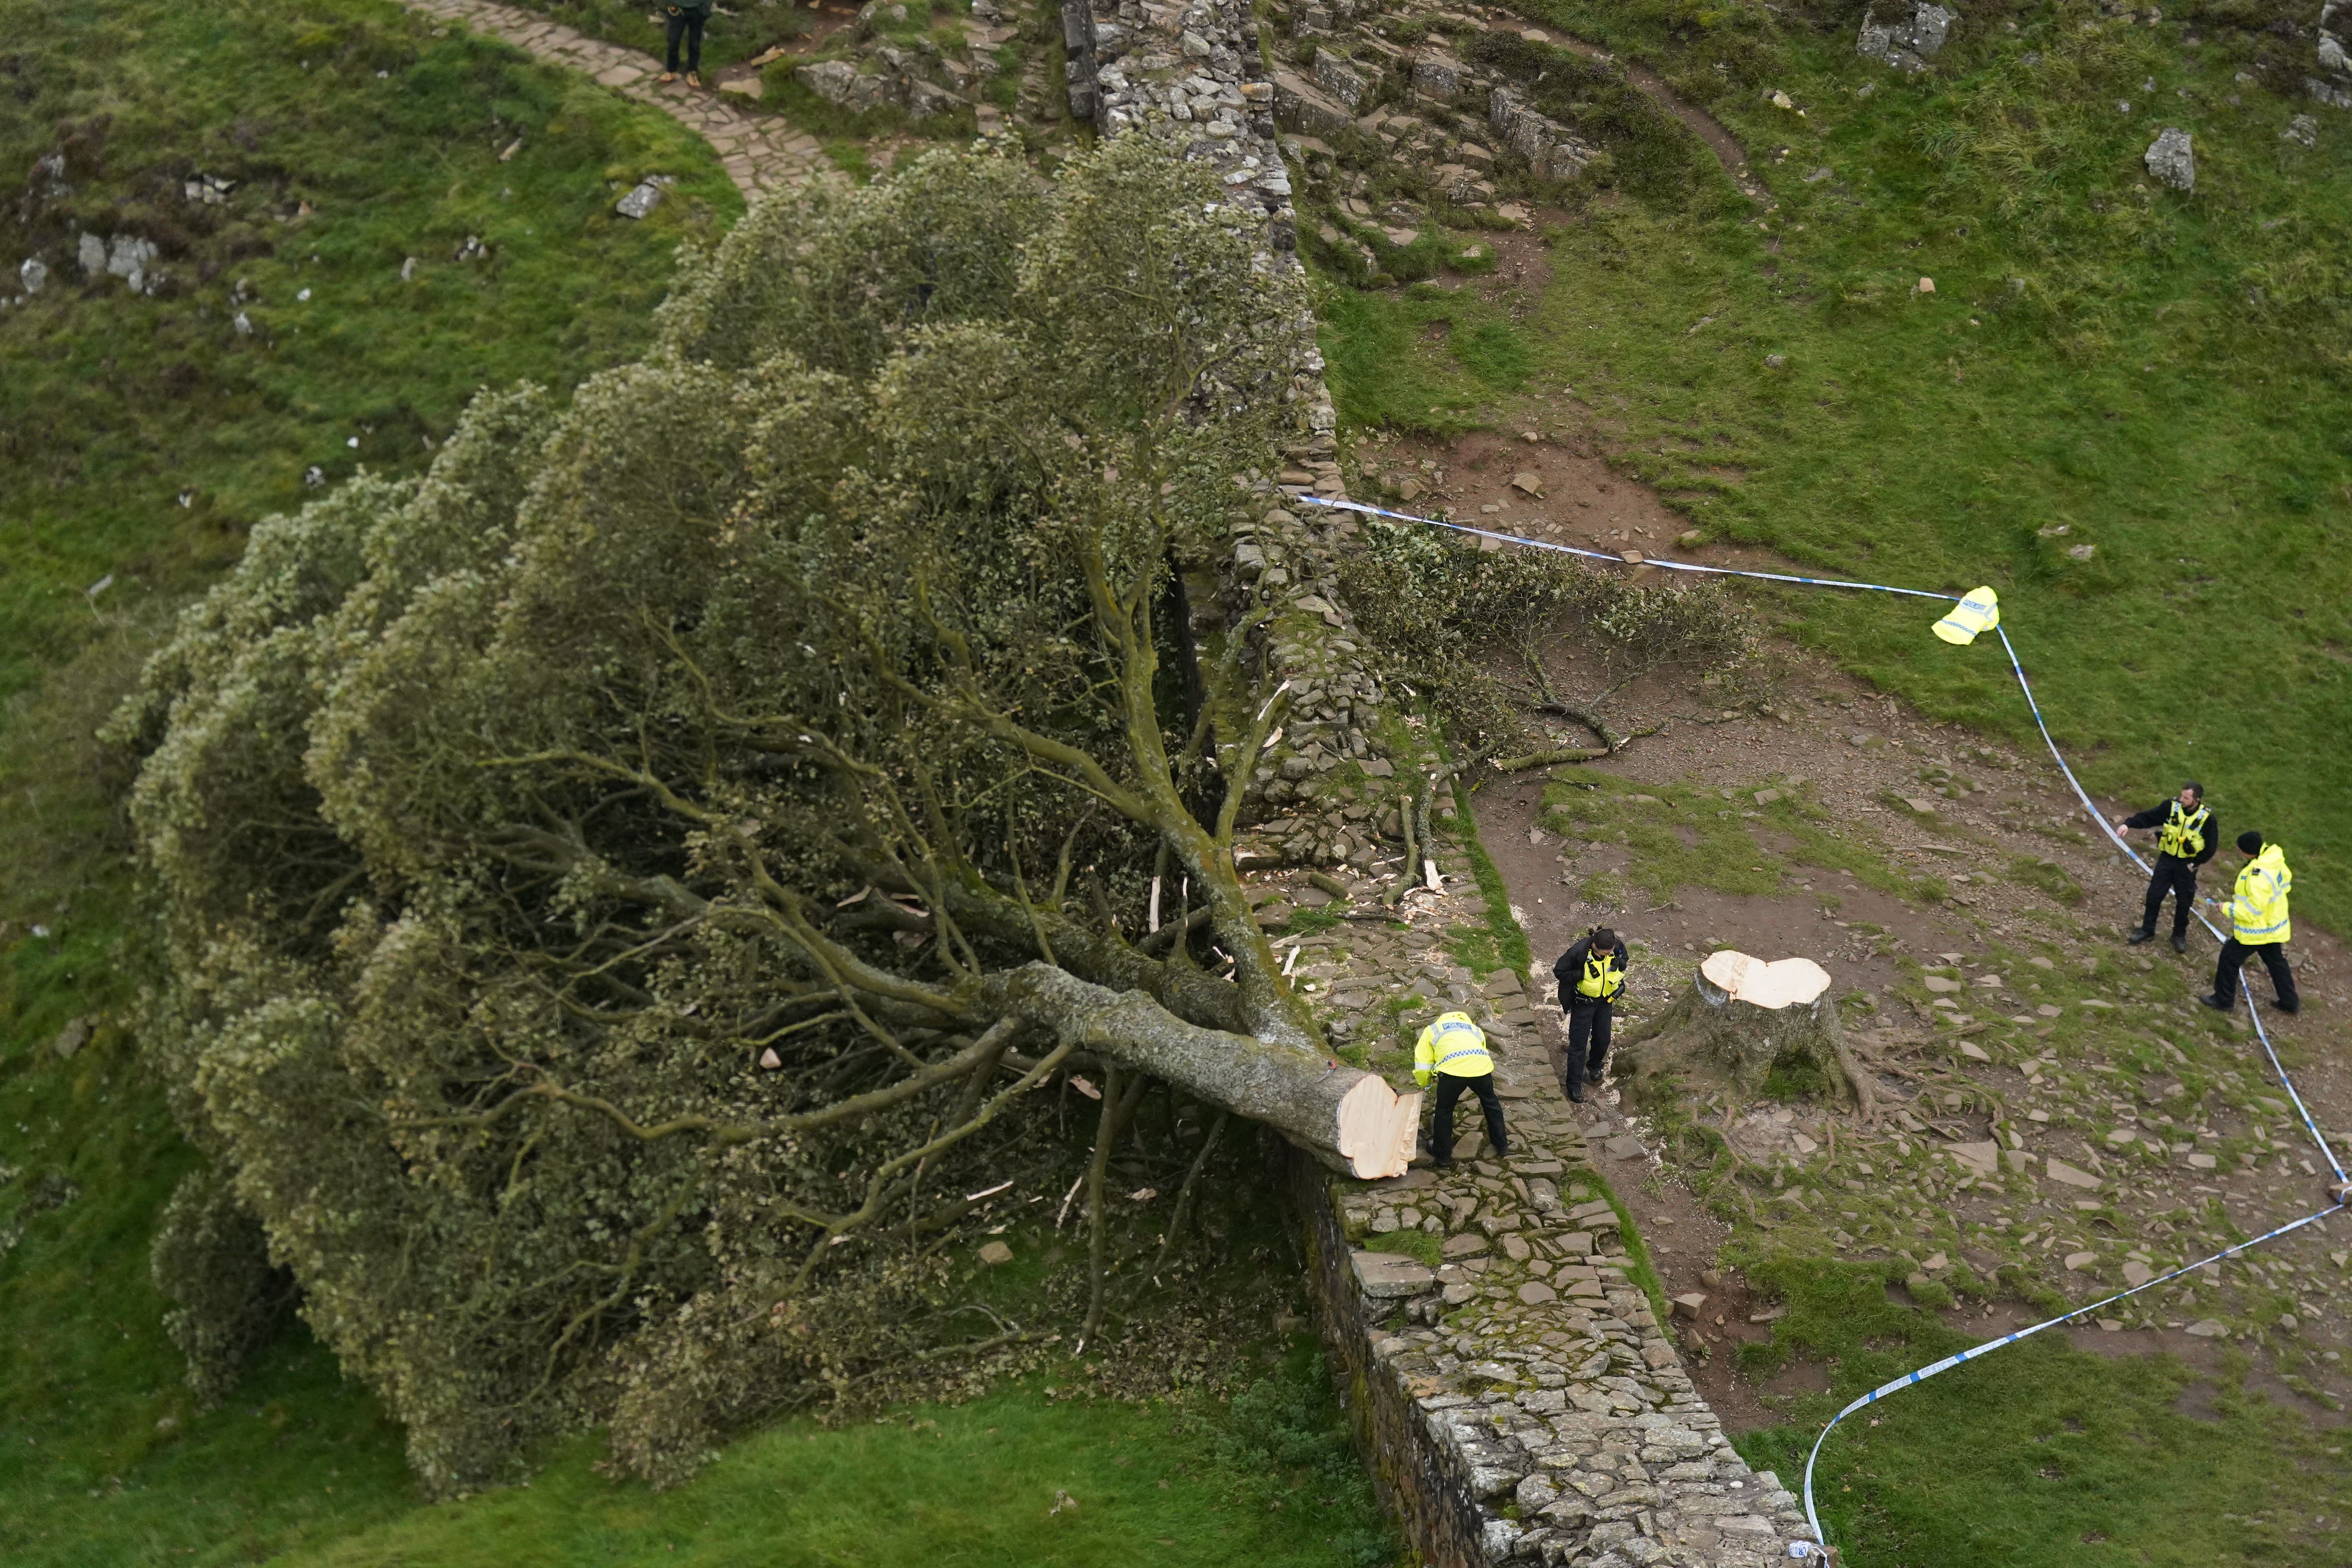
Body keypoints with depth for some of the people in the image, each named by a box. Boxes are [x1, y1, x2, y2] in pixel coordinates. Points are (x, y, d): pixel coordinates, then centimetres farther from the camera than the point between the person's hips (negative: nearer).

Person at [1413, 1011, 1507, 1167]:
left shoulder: (1432, 1030, 30)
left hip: (1452, 1068, -3)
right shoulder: (1475, 1029, 39)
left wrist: (1424, 1084, 41)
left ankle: (1442, 1155, 29)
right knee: (1491, 1104, 28)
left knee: (1444, 1111, 19)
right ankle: (1502, 1146, 41)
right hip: (1481, 1066, 3)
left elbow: (1421, 1068, 22)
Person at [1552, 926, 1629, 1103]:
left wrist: (1620, 964, -18)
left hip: (1605, 1000, 4)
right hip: (1584, 1002, -4)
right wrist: (1583, 974, -30)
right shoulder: (1579, 952, -31)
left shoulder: (1617, 947, -19)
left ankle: (1595, 1066, 49)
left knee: (1603, 1039, 18)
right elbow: (1559, 972, -19)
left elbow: (1623, 960, 5)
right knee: (1578, 1043, 1)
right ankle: (1574, 1085, 14)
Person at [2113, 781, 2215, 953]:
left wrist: (2195, 864, -8)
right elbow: (2148, 817, -9)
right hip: (2167, 859, 2)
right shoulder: (2171, 807, -14)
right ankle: (2147, 930, 22)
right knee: (2154, 895, 5)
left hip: (2187, 865, -2)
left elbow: (2211, 847, -7)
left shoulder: (2206, 818, -17)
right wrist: (2129, 823, -25)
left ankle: (2180, 935, 29)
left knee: (2184, 902, 10)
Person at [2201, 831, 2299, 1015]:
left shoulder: (2258, 877, -36)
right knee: (2276, 962, 25)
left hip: (2256, 930, -9)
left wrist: (2227, 908, -16)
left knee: (2230, 958, 10)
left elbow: (2253, 911, -30)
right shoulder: (2274, 860, -9)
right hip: (2274, 925, 9)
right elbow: (2286, 880, 11)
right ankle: (2290, 1002, 37)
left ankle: (2223, 1000, 24)